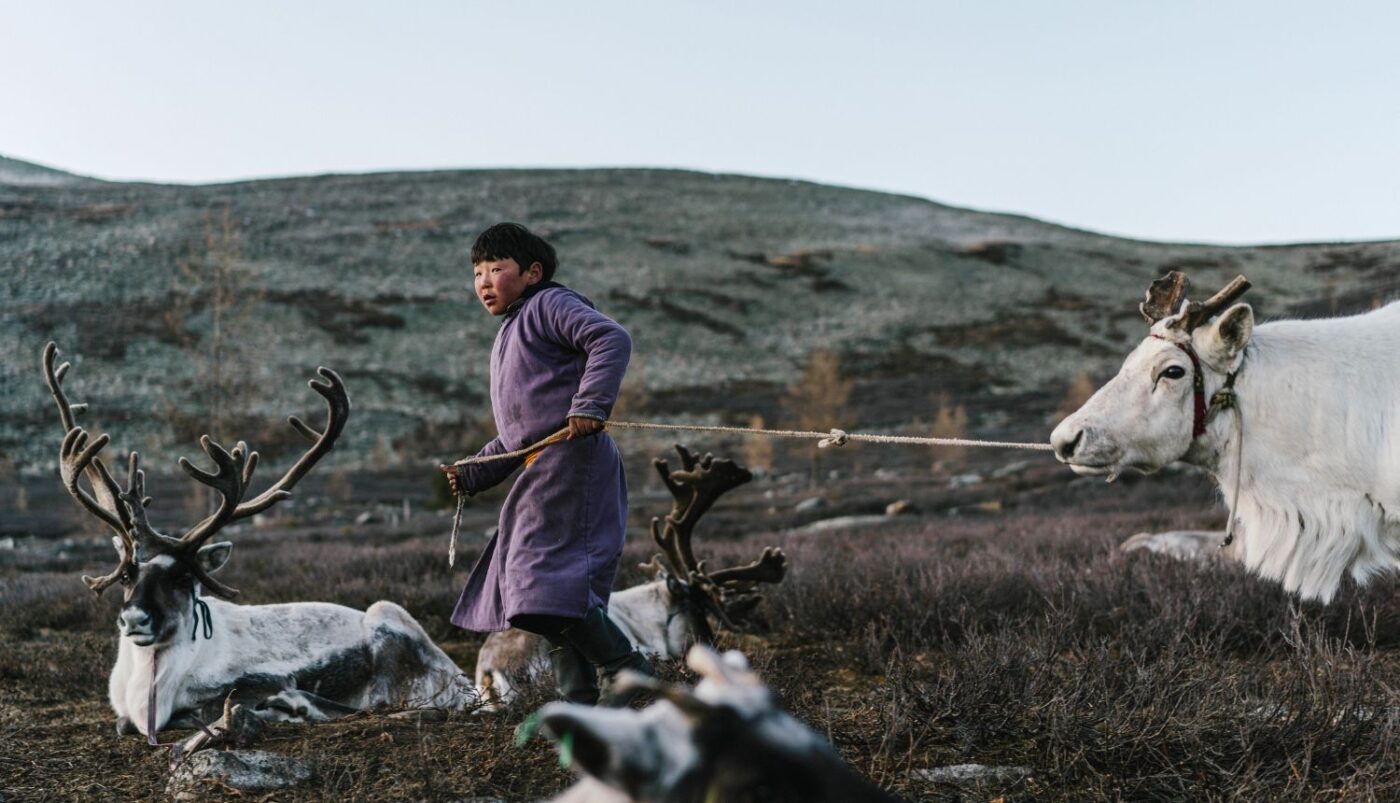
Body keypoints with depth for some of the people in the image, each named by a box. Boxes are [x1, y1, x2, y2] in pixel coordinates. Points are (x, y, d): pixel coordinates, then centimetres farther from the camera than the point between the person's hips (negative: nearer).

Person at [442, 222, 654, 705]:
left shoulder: (550, 304, 0)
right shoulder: (510, 338, 29)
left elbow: (612, 339, -18)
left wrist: (591, 403, -28)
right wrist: (474, 474, 23)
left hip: (572, 459, -10)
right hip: (542, 470, 11)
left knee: (550, 579, -19)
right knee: (551, 593, 8)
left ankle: (627, 673, -14)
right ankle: (579, 701, 10)